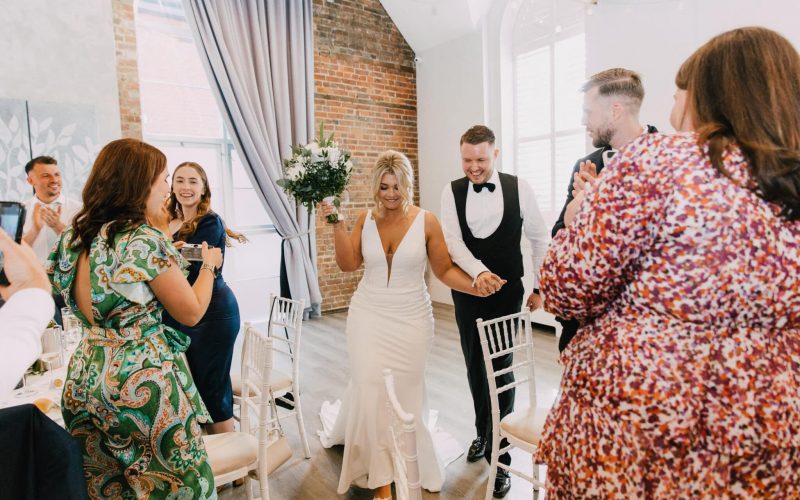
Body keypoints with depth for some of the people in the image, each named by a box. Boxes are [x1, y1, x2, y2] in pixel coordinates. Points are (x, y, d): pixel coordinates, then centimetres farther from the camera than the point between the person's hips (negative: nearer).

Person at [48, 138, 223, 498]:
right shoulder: (145, 238, -19)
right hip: (141, 382, -8)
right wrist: (209, 265, 3)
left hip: (87, 378, 8)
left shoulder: (77, 236, 4)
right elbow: (191, 312, -14)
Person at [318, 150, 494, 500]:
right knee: (370, 388, 2)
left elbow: (444, 270, -6)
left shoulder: (426, 221, -9)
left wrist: (478, 287, -20)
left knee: (405, 392, 11)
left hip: (410, 319, -1)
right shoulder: (365, 219, -2)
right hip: (368, 316, 2)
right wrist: (337, 224, -14)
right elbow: (348, 265, -8)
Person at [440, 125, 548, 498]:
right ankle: (483, 432, 38)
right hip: (466, 292, 2)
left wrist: (540, 286, 3)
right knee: (475, 368, 15)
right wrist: (479, 272, -32)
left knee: (501, 370, -2)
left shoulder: (518, 188, -6)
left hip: (507, 292, -2)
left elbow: (539, 238, 2)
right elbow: (452, 240, -15)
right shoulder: (452, 191, -3)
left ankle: (500, 455, 15)